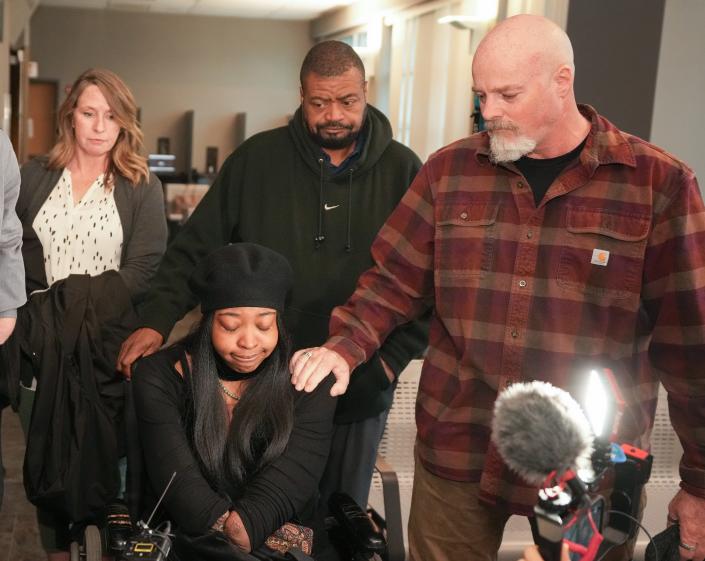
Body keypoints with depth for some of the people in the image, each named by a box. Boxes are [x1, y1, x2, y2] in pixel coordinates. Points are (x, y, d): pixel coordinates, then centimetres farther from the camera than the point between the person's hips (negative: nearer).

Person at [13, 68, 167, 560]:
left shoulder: (142, 188, 1)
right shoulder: (34, 177, 9)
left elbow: (140, 276, -7)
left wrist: (67, 302, -13)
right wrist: (44, 316, -8)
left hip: (109, 350, -2)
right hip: (42, 345, 3)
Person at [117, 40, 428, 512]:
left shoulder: (403, 171, -2)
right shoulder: (256, 160, -2)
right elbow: (195, 251, 1)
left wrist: (395, 356, -5)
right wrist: (158, 322, -11)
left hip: (360, 390, 0)